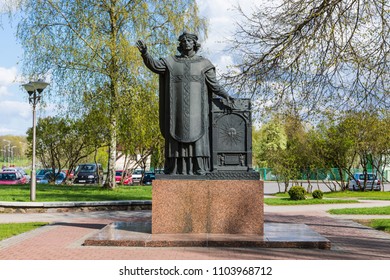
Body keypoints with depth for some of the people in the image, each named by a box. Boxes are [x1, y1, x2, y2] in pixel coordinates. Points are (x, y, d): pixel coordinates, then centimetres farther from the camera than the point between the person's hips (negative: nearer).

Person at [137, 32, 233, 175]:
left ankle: (199, 169, -4)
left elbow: (213, 84, 3)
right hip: (178, 108, 1)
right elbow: (154, 65, -2)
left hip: (195, 108, -1)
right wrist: (145, 53, -17)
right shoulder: (172, 61, 11)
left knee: (197, 136, -6)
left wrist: (225, 95, -11)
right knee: (177, 136, -2)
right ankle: (175, 169, -1)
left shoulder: (203, 63, 8)